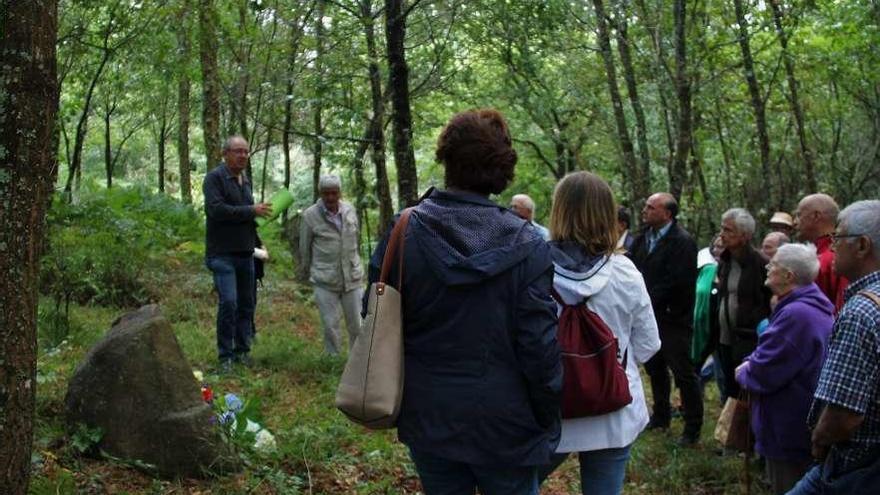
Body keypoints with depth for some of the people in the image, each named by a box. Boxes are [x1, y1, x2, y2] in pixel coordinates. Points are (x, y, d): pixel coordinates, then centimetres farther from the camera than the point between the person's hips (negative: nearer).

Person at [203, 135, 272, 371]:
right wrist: (251, 211, -17)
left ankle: (242, 350, 20)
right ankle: (225, 355, -3)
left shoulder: (245, 180, 18)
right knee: (228, 302, -13)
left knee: (246, 303, 10)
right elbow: (216, 209, -21)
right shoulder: (214, 177, -7)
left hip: (245, 253, 8)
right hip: (223, 254, -8)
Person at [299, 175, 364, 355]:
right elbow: (304, 248, 5)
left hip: (353, 277, 3)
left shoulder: (350, 210, 4)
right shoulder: (310, 215, -5)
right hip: (325, 280, -3)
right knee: (330, 325, 0)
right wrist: (306, 272, 13)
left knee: (357, 325, 5)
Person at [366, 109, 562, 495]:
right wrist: (546, 423, -1)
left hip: (427, 419, 3)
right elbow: (540, 344, -14)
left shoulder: (402, 233, -8)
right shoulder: (527, 245, -15)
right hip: (504, 424, -2)